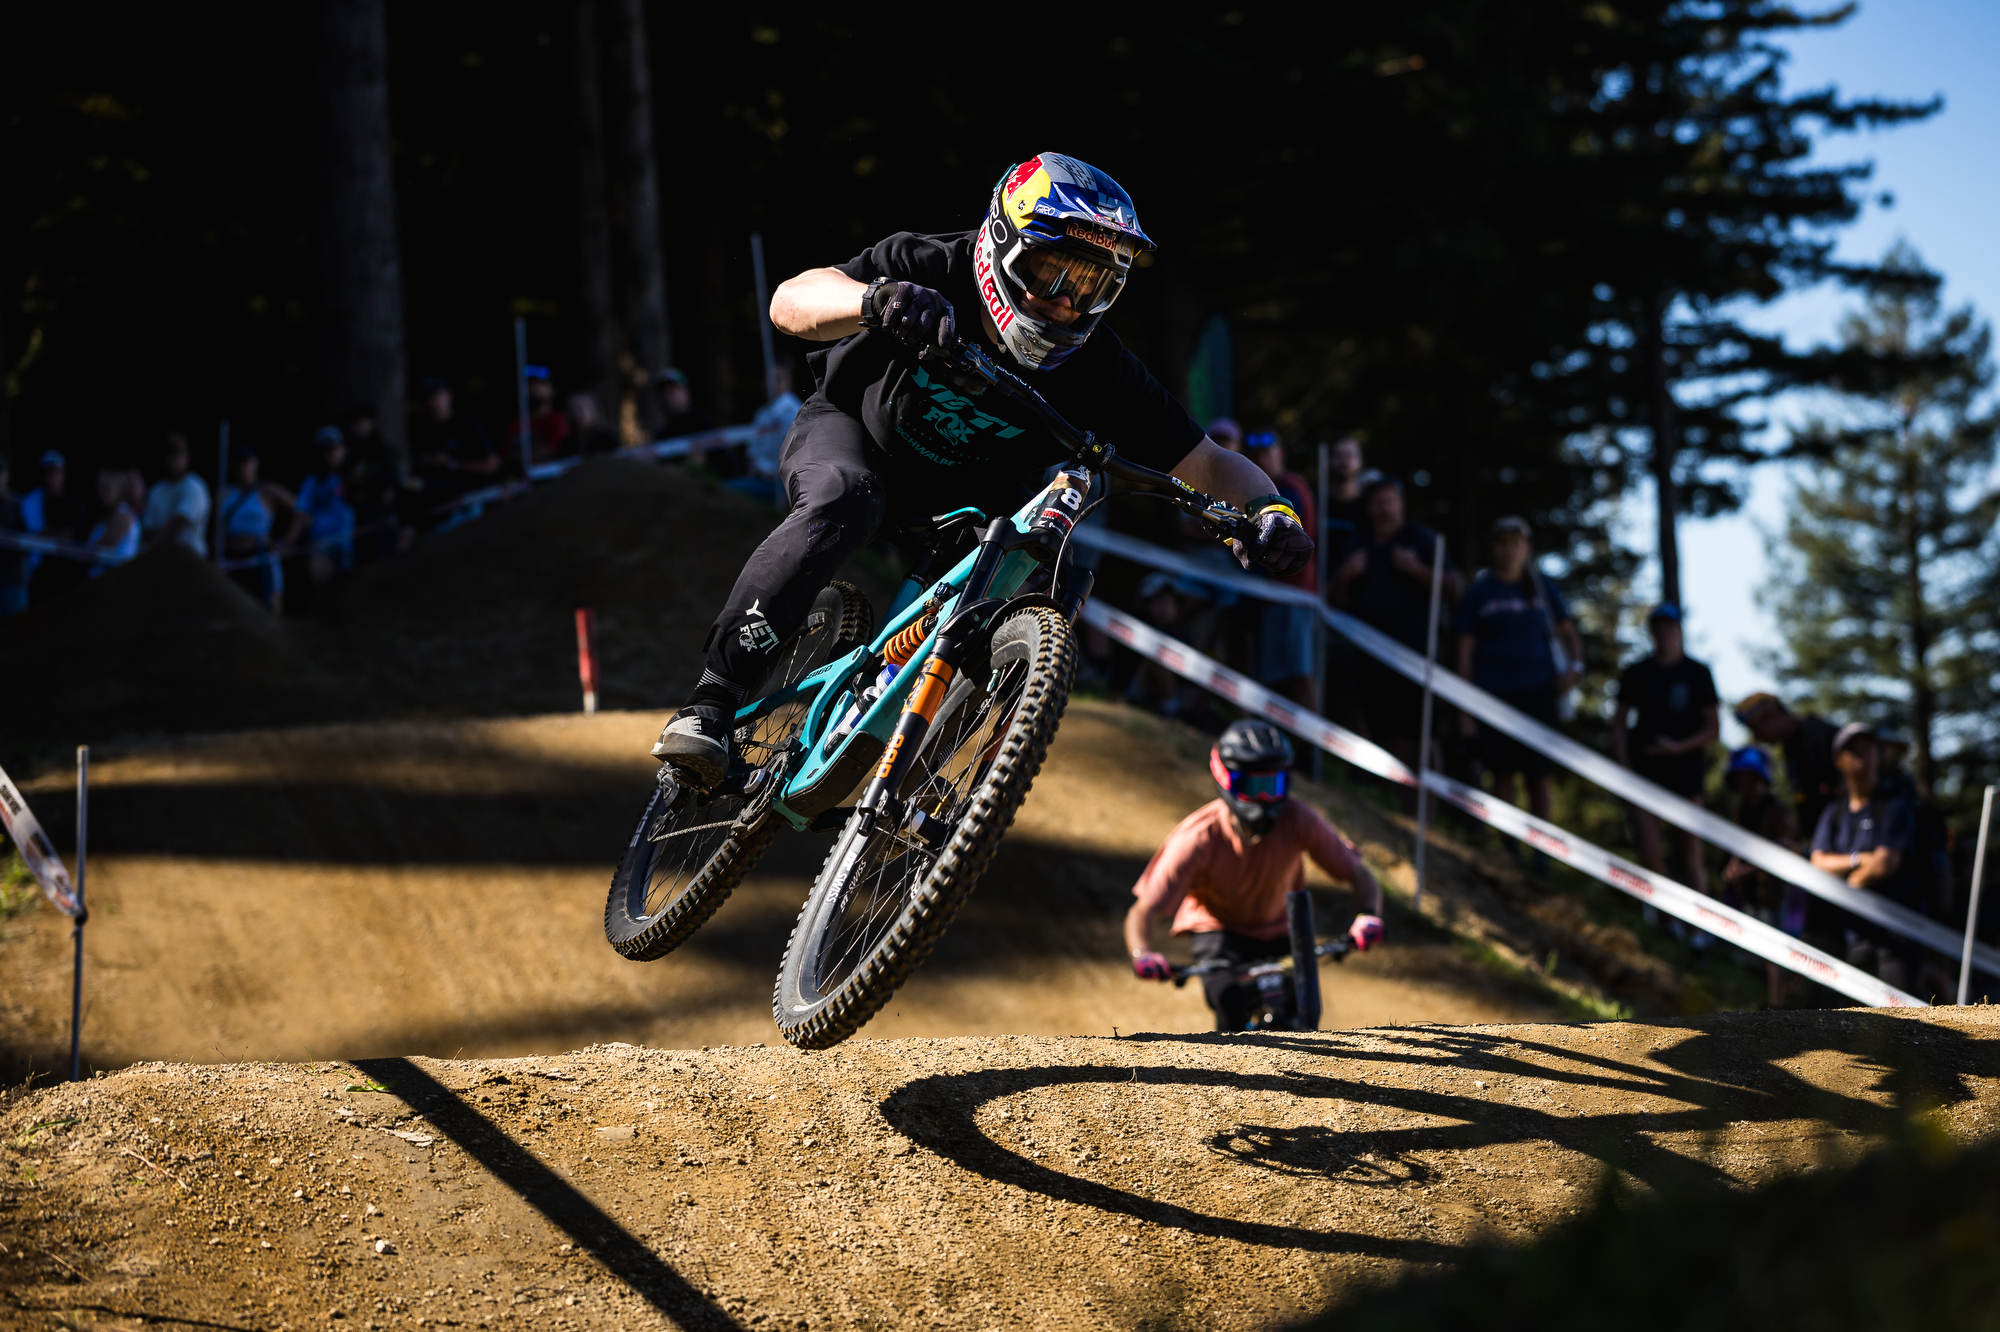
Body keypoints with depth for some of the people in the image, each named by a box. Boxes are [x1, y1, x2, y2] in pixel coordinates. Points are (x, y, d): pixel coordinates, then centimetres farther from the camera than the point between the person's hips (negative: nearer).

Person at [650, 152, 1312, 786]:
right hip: (852, 430, -4)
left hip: (969, 487, 4)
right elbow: (790, 301, -38)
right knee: (843, 501, -35)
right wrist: (874, 298, -60)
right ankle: (710, 704, -35)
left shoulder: (1097, 369, -23)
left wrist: (1267, 509, -41)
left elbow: (1208, 465, -19)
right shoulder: (931, 269, -29)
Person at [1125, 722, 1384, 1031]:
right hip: (1218, 933, -3)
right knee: (1230, 997, -33)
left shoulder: (1297, 820, -24)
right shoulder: (1196, 839, -29)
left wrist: (1369, 914, -40)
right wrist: (1142, 954, -50)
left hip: (1278, 934, 3)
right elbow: (1141, 914, -28)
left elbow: (1360, 876, -18)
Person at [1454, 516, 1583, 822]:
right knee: (1502, 773, -3)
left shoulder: (1543, 588, 11)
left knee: (1538, 775, -2)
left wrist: (1572, 665, -8)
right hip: (1495, 691, -1)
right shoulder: (1479, 593, 7)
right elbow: (1465, 653, 5)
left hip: (1537, 691, 1)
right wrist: (1464, 711, -1)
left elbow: (1568, 633, 15)